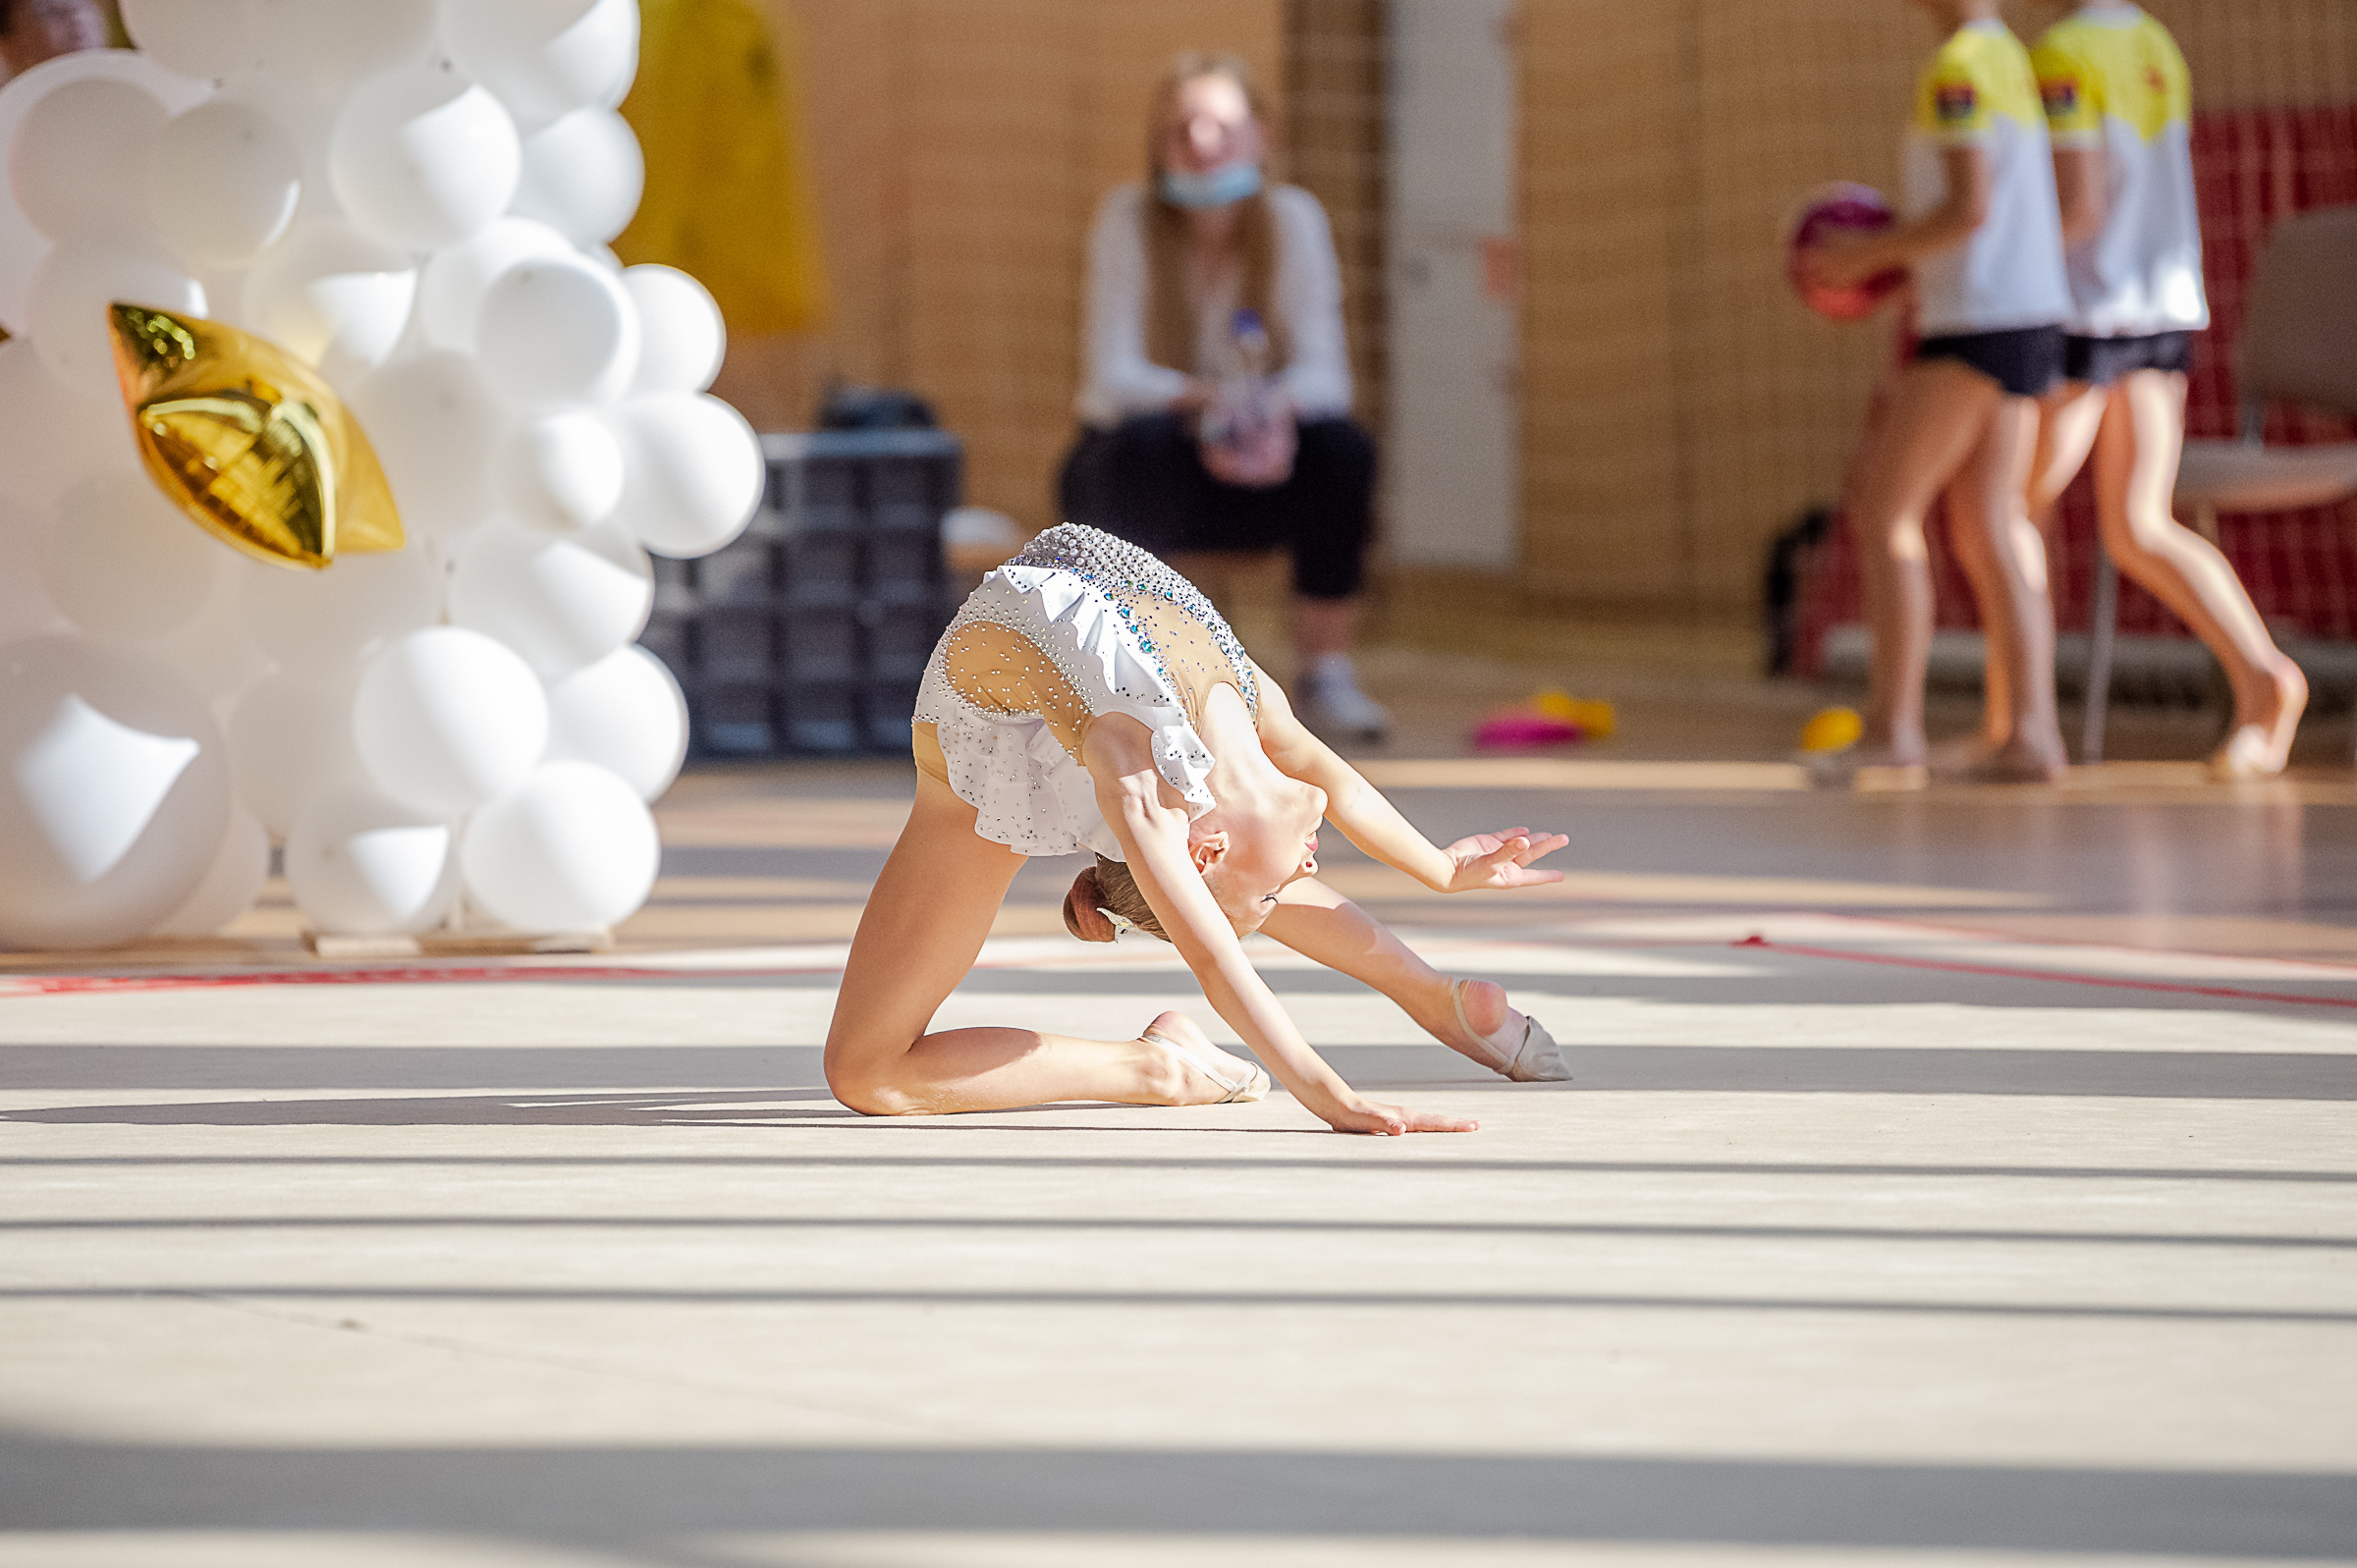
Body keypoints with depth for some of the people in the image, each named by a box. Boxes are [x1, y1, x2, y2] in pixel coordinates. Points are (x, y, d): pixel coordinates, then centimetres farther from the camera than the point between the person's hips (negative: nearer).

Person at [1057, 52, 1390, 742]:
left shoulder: (1292, 219, -9)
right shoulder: (1128, 219, -14)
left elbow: (1324, 371, -17)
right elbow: (1114, 373, -22)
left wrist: (1282, 407, -42)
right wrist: (1199, 400, -44)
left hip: (1254, 476, 2)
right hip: (1134, 472, -2)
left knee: (1343, 447, -27)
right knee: (1144, 441, -35)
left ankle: (1327, 676, -14)